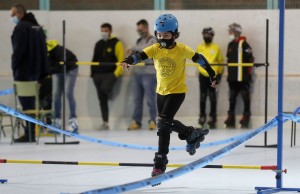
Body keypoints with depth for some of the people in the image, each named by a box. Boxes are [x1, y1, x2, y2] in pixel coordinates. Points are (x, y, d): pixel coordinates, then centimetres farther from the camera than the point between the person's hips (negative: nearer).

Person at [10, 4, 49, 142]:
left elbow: (18, 50, -18)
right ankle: (30, 133, 14)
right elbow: (43, 49, 17)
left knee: (26, 103, -7)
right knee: (31, 102, 12)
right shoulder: (37, 27, 15)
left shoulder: (21, 27, -12)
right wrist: (42, 71, 17)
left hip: (24, 72, -9)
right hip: (36, 71, 9)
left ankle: (29, 135, -9)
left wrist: (14, 67, -8)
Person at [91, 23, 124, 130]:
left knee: (104, 88, -31)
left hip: (110, 73, -6)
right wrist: (93, 73, 12)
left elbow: (121, 59, -8)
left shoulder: (116, 43, -2)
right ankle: (105, 122, 7)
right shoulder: (98, 44, 17)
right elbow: (94, 60, 21)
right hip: (98, 74, 6)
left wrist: (117, 72, -16)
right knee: (102, 98, 4)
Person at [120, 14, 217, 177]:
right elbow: (141, 55, -24)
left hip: (177, 91, -6)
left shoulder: (182, 50, -15)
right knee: (167, 122, 17)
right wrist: (129, 60, -46)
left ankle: (160, 160, -10)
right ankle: (193, 134, 44)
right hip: (161, 91, 6)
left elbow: (199, 58, -2)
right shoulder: (155, 49, -8)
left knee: (163, 123, -16)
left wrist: (212, 75, 5)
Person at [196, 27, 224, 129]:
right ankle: (202, 115, 13)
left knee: (212, 96, 2)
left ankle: (212, 116, 7)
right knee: (203, 96, 5)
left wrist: (220, 73, 5)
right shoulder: (199, 48, 5)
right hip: (203, 75, 2)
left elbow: (221, 61, 5)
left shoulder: (216, 48, -1)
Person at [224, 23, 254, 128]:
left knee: (245, 96, -1)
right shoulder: (230, 45, 15)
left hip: (242, 76, -8)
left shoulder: (244, 44, -9)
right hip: (232, 76, 8)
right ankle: (231, 118, 18)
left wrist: (248, 73, -13)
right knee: (232, 97, 12)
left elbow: (250, 59, -12)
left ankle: (246, 116, 4)